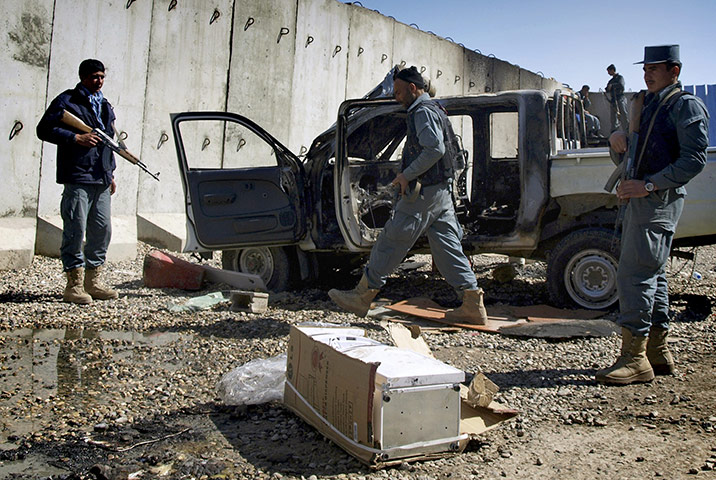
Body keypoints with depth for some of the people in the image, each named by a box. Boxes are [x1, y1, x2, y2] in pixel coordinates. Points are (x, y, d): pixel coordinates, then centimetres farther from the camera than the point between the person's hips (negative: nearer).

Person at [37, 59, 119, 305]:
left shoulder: (104, 105, 21)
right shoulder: (67, 101, -1)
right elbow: (44, 129, -7)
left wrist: (111, 173, 22)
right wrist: (76, 138, -15)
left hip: (101, 178, 7)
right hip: (77, 177, -7)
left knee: (102, 230, 8)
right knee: (75, 230, -5)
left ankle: (93, 281, 18)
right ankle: (74, 284, 3)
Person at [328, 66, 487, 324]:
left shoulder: (423, 112, -10)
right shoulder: (434, 110, 22)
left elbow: (435, 149, -23)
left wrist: (407, 175, -17)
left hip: (424, 193, -10)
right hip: (442, 191, 10)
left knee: (391, 242, -3)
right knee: (447, 247, 8)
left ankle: (362, 296, 5)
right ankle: (473, 304, 7)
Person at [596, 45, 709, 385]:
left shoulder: (686, 106, -5)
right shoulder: (648, 104, 22)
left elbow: (694, 159, -15)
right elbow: (628, 150, 24)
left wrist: (649, 184, -23)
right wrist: (618, 136, 0)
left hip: (660, 200, -9)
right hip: (641, 199, 10)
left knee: (634, 275, -14)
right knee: (651, 274, 12)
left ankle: (634, 358, -10)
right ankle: (657, 353, 21)